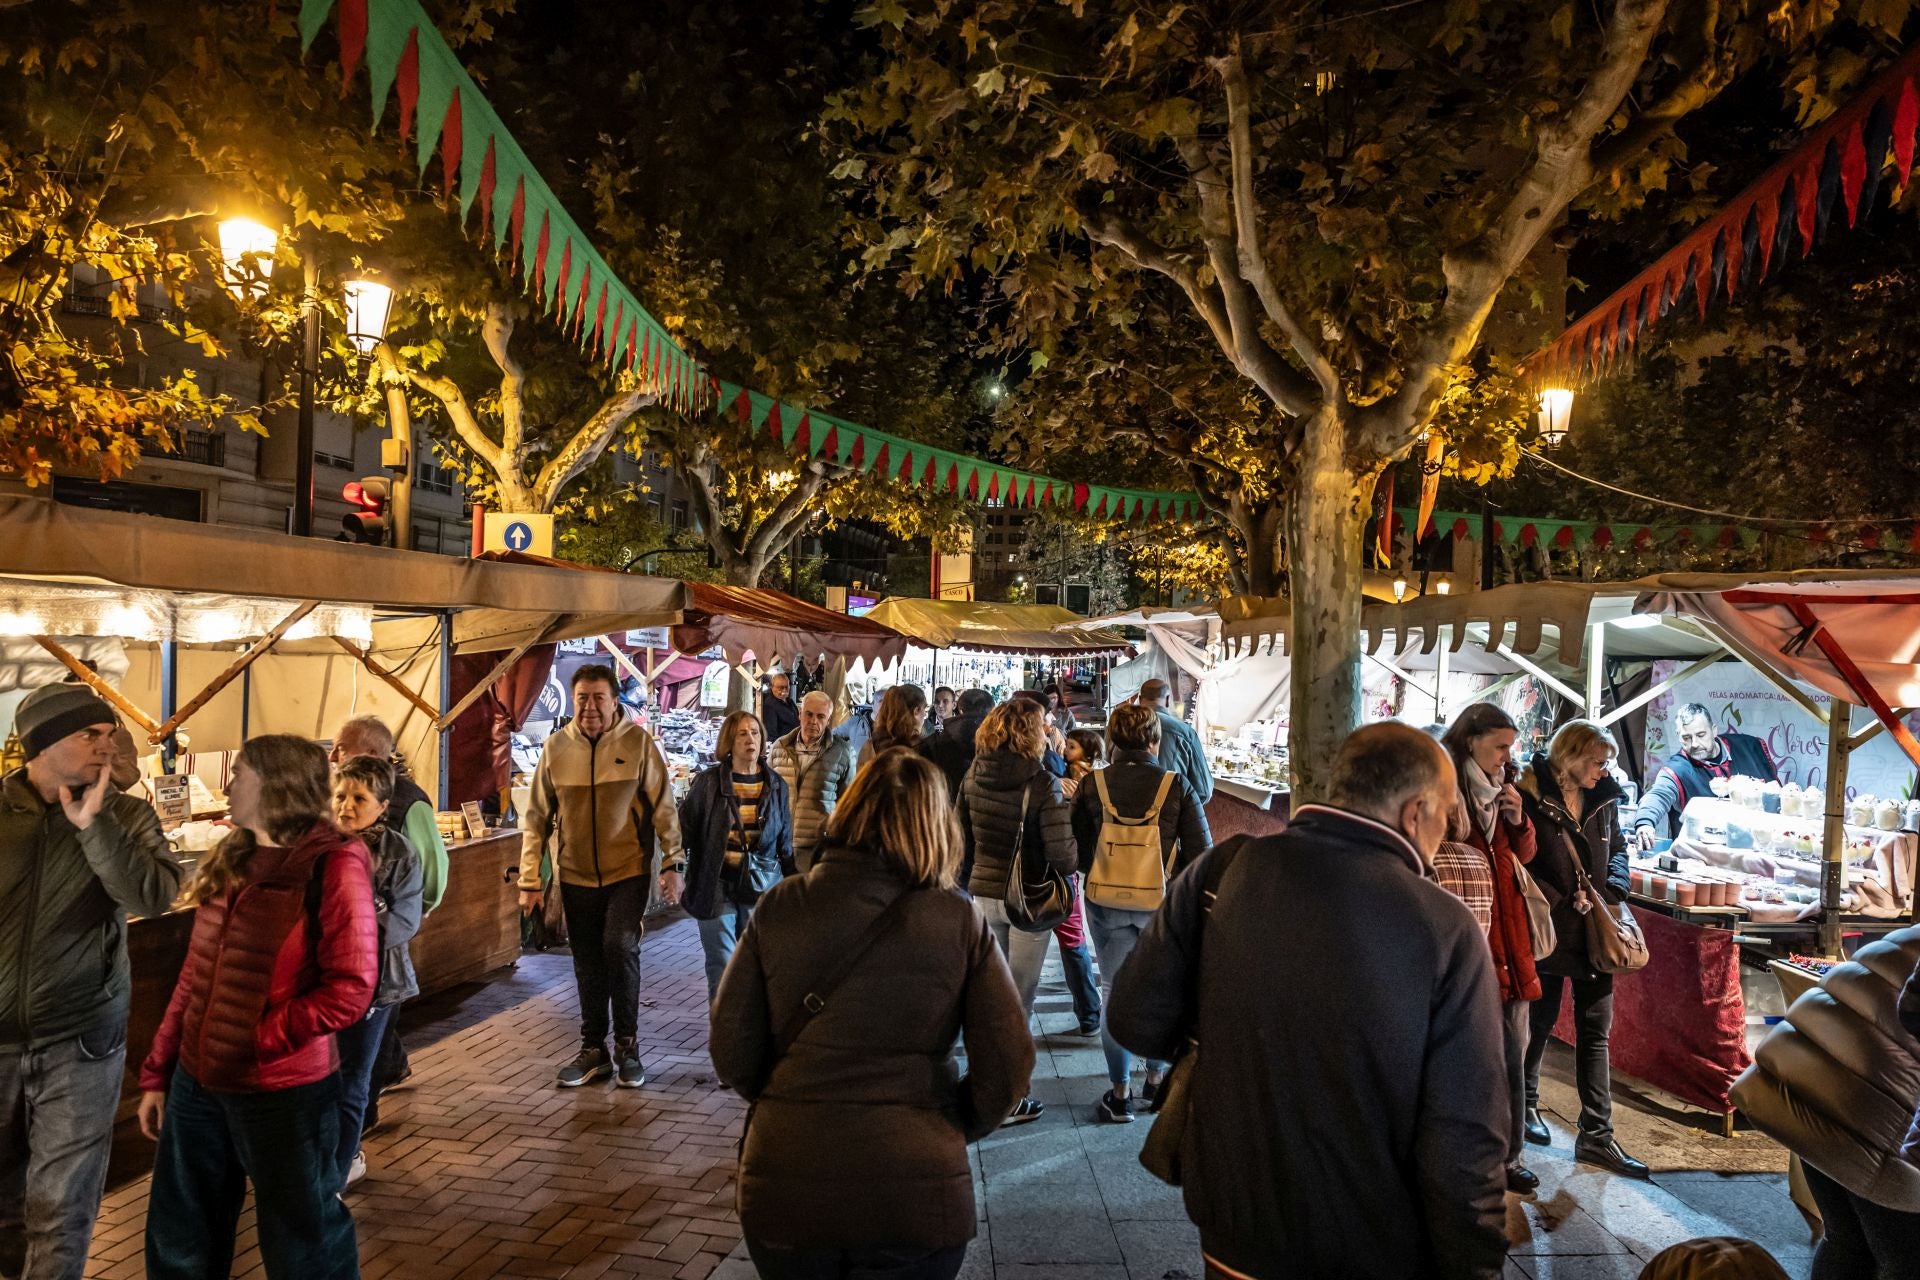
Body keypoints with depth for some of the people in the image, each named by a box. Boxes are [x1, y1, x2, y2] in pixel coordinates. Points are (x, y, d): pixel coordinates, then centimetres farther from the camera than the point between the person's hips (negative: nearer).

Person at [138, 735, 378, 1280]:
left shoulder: (332, 865, -15)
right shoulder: (230, 861, 8)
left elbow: (352, 987, -20)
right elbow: (194, 976, 14)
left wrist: (262, 1040, -20)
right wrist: (157, 1072, 14)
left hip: (284, 1092, -7)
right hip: (197, 1083, 7)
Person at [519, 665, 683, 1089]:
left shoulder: (638, 742, -8)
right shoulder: (556, 747, -2)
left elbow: (664, 807, -6)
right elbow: (536, 818, 3)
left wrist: (672, 863, -10)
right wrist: (530, 880, 1)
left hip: (628, 871, -3)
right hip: (576, 876, 3)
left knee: (620, 947, -14)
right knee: (587, 963, 10)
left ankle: (627, 1046, 5)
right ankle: (593, 1050, 26)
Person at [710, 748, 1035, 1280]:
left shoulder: (776, 910, -7)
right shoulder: (959, 923, -9)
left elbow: (732, 1054, -4)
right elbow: (1008, 1065, -7)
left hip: (782, 1188, 2)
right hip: (916, 1192, -1)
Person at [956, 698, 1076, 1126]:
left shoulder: (973, 777, -2)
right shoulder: (1041, 784, -18)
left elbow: (961, 838, 5)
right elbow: (1062, 852, -20)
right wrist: (1070, 867, 1)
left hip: (984, 894, 5)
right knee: (1018, 997, 5)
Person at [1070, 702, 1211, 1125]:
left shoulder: (1092, 786, -8)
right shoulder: (1176, 786, -10)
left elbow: (1076, 852, -5)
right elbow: (1201, 852, -9)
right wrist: (1172, 874, 9)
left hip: (1107, 904, 0)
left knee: (1118, 994, 11)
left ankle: (1119, 1094, 17)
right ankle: (1157, 1079, 32)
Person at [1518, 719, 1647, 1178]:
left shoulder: (1603, 798, 4)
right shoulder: (1530, 798, -15)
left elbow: (1618, 847, 17)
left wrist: (1612, 888, -1)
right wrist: (1562, 903, -15)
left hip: (1594, 930, 5)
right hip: (1550, 929, -5)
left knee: (1596, 1031, 6)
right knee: (1541, 1021, 12)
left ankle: (1597, 1134, 13)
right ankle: (1526, 1103, 33)